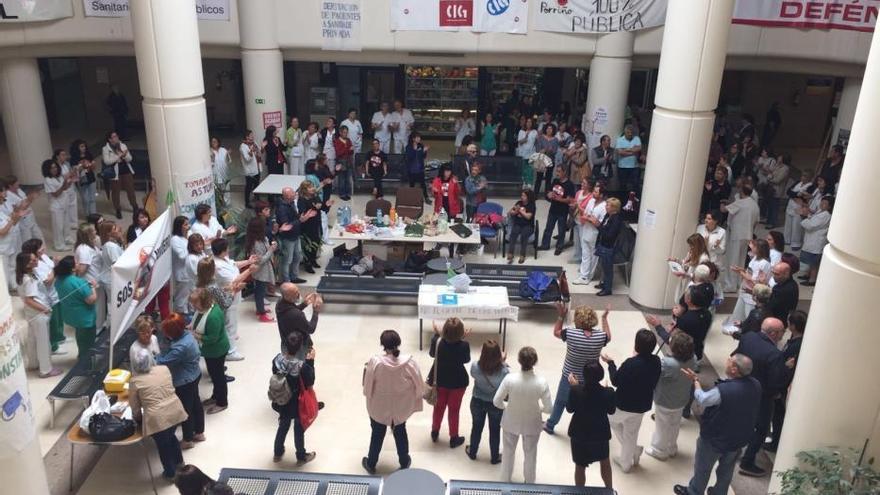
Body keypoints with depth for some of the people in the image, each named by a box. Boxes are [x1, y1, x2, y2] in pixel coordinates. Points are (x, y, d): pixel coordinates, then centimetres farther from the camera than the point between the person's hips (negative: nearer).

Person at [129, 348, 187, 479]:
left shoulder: (135, 381, -8)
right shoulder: (164, 369, 2)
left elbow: (134, 405, 3)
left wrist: (137, 417, 21)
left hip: (158, 418, -5)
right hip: (176, 411, 5)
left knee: (163, 445, 17)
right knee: (171, 436, 29)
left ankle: (170, 473, 34)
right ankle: (179, 463, 47)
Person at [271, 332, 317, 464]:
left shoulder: (277, 359, -21)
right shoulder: (302, 366, -34)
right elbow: (310, 383, -17)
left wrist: (285, 352, -2)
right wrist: (310, 361, -18)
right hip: (298, 405, -4)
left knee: (283, 426, 30)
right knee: (299, 430, 20)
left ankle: (278, 453, 48)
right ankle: (301, 457, 41)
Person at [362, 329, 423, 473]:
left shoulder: (375, 362, -29)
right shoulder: (410, 362, -24)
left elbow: (368, 386, -15)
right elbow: (418, 386, -11)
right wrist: (415, 404, 6)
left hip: (379, 407, -1)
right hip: (401, 407, 1)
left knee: (377, 435, 23)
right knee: (400, 433, 27)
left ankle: (371, 464, 43)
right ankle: (404, 462, 46)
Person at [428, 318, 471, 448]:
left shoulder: (437, 342, -21)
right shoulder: (464, 345, -26)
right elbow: (466, 360, -5)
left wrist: (436, 334, 4)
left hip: (439, 379, 2)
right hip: (458, 382, -2)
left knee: (439, 406, 24)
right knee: (454, 409, 16)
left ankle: (435, 432, 43)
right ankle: (454, 438, 30)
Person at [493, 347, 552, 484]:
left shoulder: (509, 379, -28)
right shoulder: (541, 382, -28)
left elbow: (496, 402, -18)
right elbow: (549, 409, -19)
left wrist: (508, 406, 3)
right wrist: (538, 407, 2)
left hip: (511, 422, 0)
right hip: (532, 424, 0)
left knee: (508, 451, 26)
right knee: (530, 453, 27)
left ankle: (505, 481, 47)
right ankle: (529, 482, 49)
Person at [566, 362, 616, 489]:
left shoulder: (576, 390, -27)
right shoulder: (608, 393, -25)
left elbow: (569, 409, -10)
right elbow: (611, 411, -6)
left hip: (579, 433, -1)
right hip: (600, 432, 1)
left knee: (580, 466, 19)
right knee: (605, 461, 29)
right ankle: (609, 489, 48)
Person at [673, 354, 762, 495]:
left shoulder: (724, 390, -37)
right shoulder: (755, 385, -17)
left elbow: (702, 400, -17)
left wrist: (696, 380, -2)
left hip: (715, 438, -5)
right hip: (739, 437, 5)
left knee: (702, 467, 20)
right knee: (726, 469, 27)